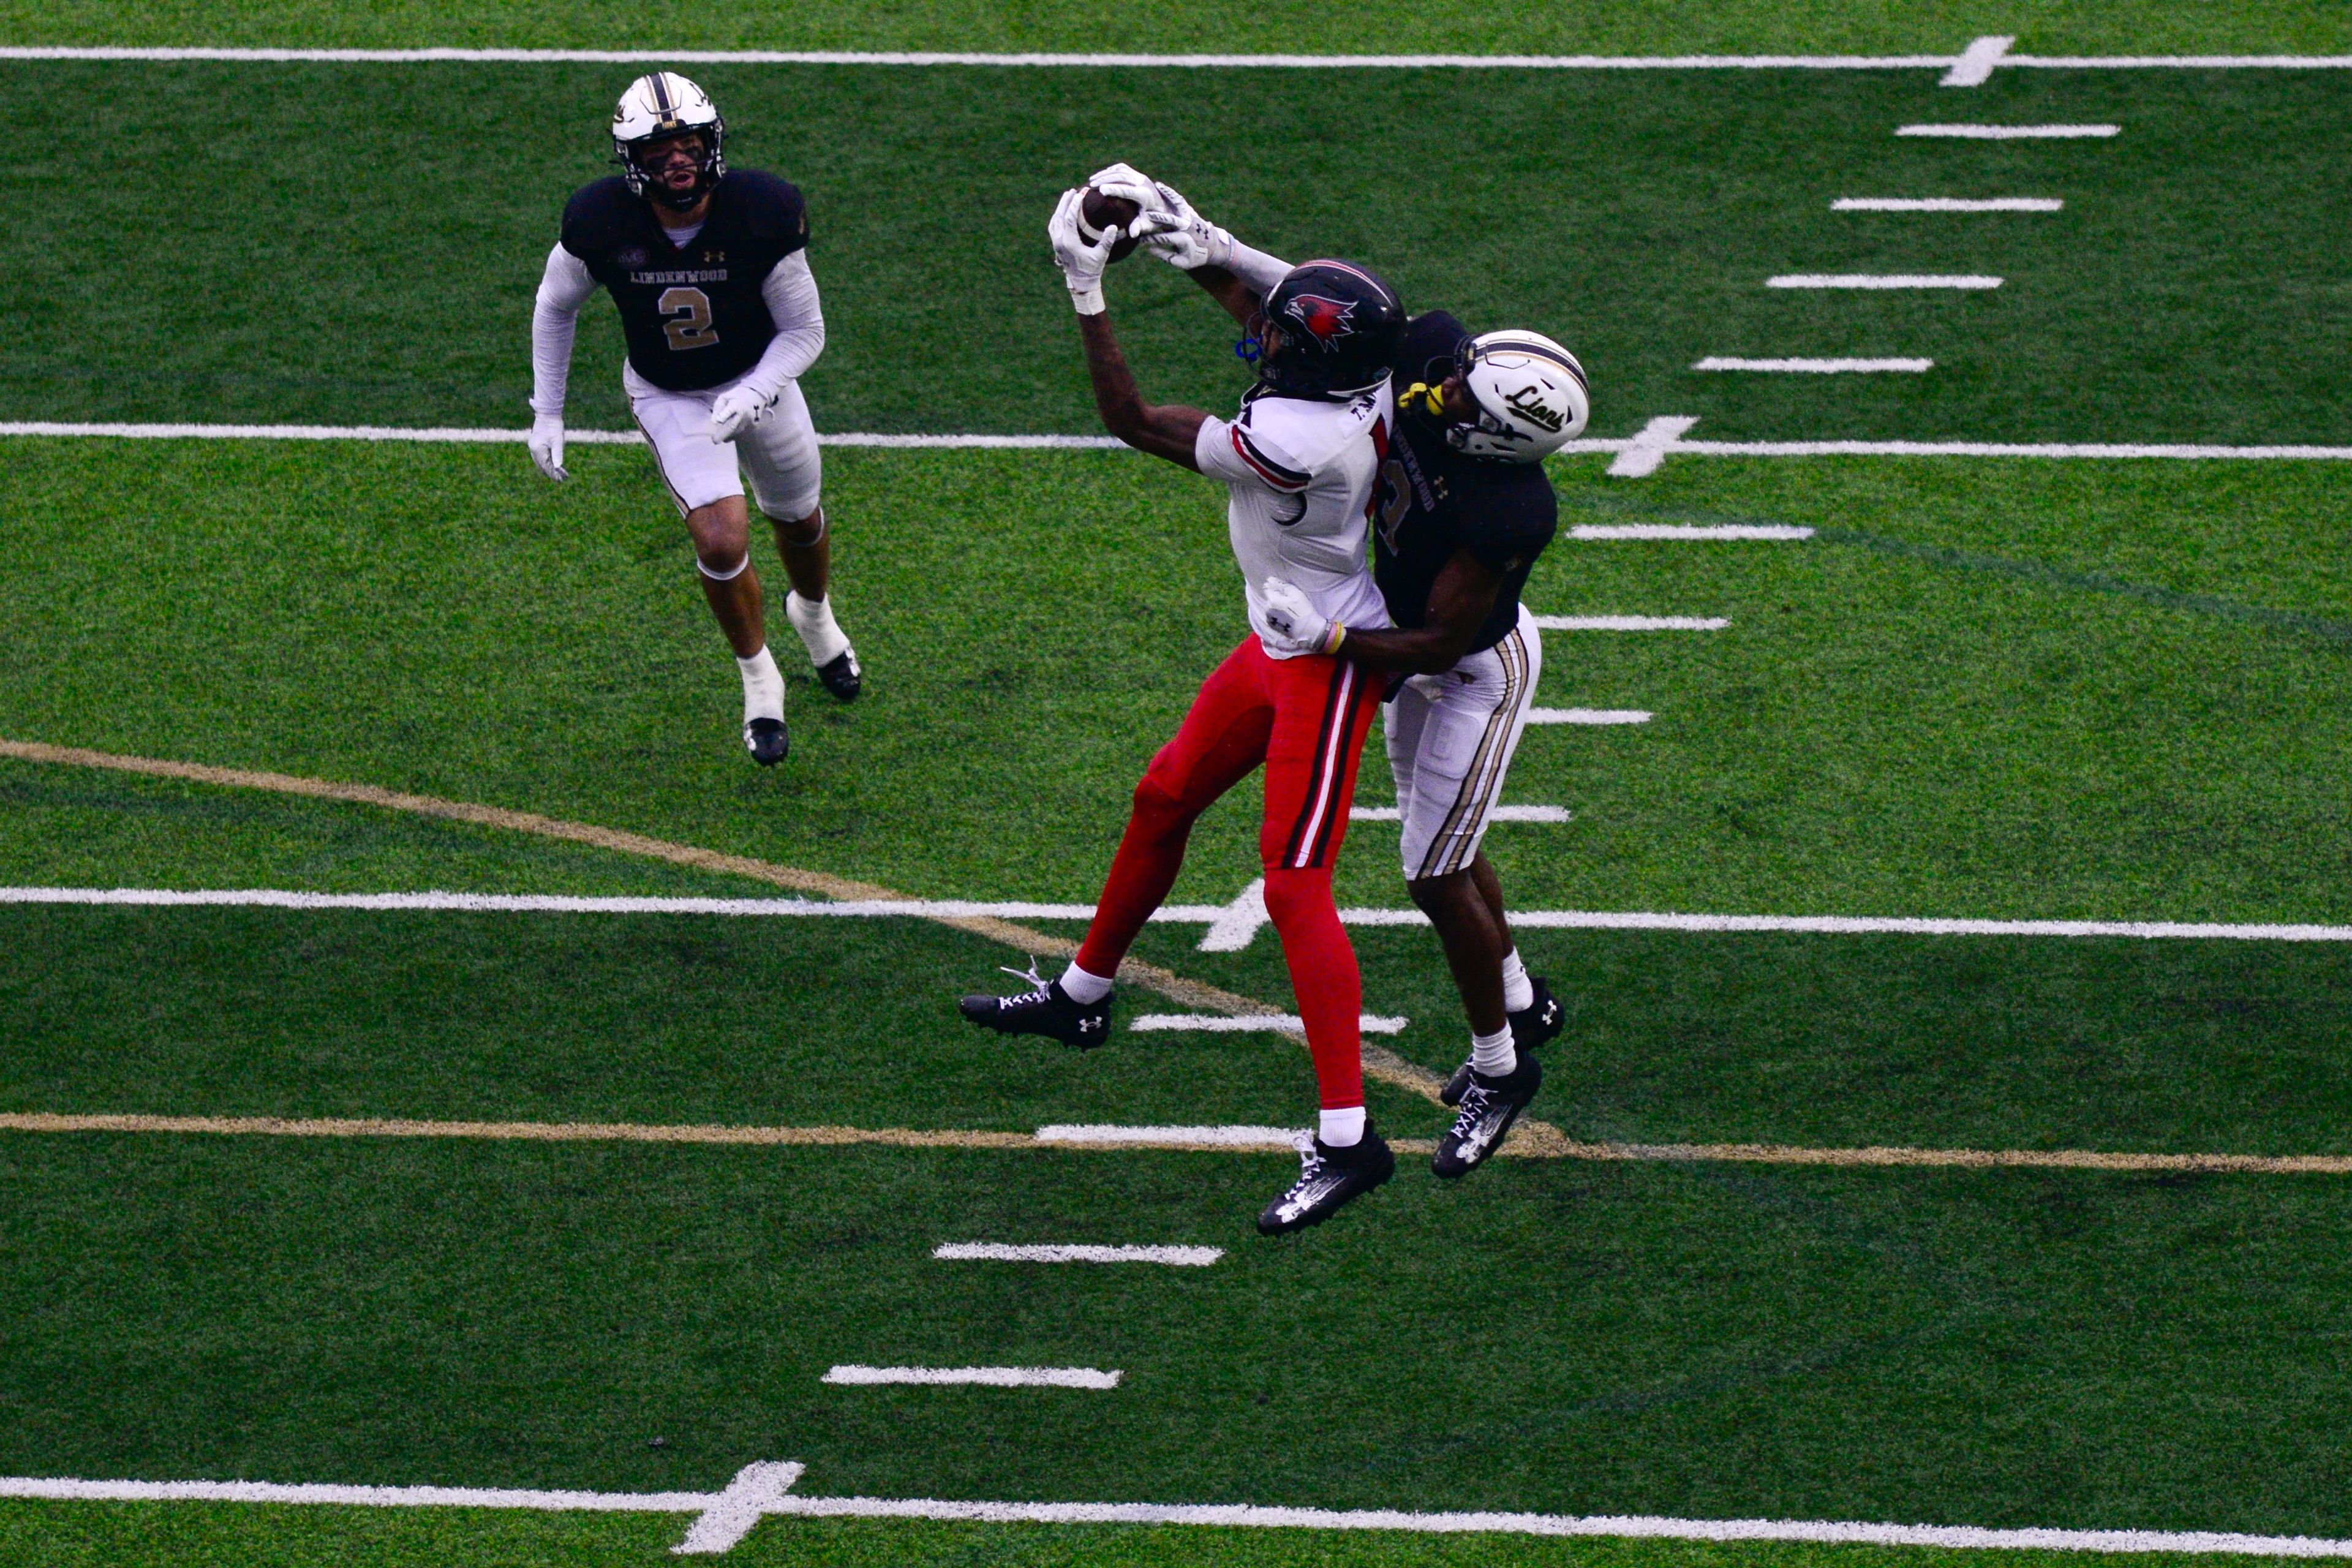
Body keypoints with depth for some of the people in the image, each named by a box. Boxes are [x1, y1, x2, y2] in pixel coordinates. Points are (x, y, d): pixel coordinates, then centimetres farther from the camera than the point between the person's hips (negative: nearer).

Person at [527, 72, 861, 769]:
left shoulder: (761, 216, -29)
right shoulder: (602, 223, -27)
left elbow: (804, 332, -17)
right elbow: (555, 307, -5)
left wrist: (751, 396, -34)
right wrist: (546, 413, -4)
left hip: (758, 379, 1)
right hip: (668, 397, -1)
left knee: (799, 519, 22)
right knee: (722, 539, -18)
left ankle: (813, 614, 58)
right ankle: (759, 680, 8)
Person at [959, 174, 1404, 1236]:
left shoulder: (1294, 440, -34)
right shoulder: (1365, 386, -10)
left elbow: (1132, 423, -21)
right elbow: (1268, 309, 16)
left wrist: (1088, 292, -19)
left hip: (1327, 666, -10)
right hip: (1285, 643, 10)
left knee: (1295, 886, -11)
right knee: (1165, 800, 22)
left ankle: (1347, 1139, -12)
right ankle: (1081, 999, 41)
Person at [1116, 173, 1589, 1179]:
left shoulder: (1508, 514, -41)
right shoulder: (1429, 353, -25)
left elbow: (1439, 647, -31)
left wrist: (1328, 638, -34)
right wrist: (1204, 251, -23)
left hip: (1478, 671, -8)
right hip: (1419, 648, 8)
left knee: (1436, 877, 1)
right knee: (1443, 848, 23)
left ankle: (1498, 1067, 23)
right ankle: (1522, 1004, 46)